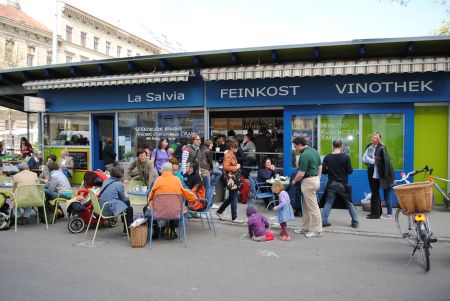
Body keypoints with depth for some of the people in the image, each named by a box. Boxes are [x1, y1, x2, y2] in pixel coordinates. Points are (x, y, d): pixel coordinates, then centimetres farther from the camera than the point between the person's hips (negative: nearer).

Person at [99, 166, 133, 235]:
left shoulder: (106, 181, 10)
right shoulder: (120, 184, -12)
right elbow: (123, 199, -2)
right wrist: (127, 199, 22)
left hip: (102, 208, 8)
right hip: (110, 210, -8)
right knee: (129, 208, 12)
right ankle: (127, 229, 22)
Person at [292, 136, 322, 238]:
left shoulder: (304, 155, -21)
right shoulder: (314, 151, 9)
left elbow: (301, 173, -19)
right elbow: (320, 167, 16)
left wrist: (294, 181, -2)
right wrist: (318, 180, 22)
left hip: (308, 182, -10)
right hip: (315, 179, 10)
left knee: (313, 207, -1)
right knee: (306, 207, 17)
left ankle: (317, 230, 7)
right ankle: (306, 228, 25)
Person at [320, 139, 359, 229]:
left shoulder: (327, 157, -5)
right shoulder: (345, 157, -10)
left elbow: (323, 171, -3)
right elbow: (350, 171, -8)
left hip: (331, 184, 1)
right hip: (343, 184, -1)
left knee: (328, 203, 7)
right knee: (349, 203, 12)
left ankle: (323, 221, 1)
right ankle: (355, 222, 18)